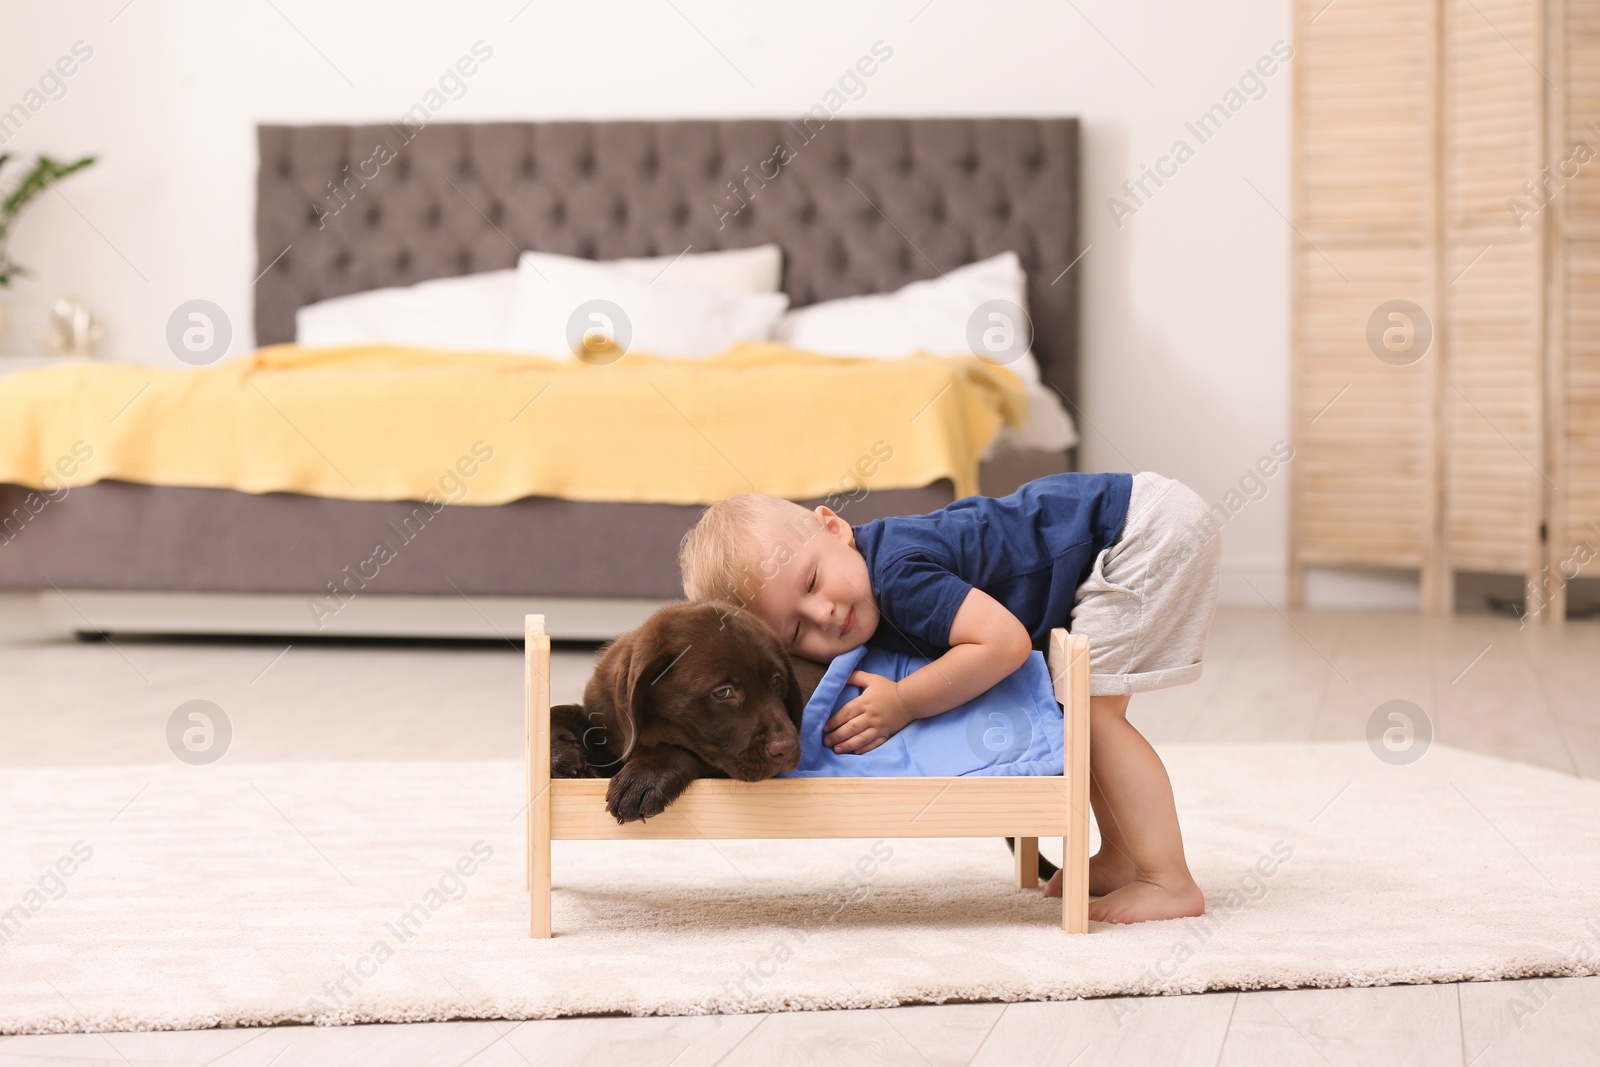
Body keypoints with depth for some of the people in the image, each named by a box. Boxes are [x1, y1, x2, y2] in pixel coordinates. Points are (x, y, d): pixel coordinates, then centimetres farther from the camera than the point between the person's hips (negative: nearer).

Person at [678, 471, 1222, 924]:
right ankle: (1120, 859, 26)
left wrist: (902, 704, -27)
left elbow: (1005, 643, -34)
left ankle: (1170, 882, -12)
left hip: (1148, 529, -9)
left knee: (1091, 706, -13)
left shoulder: (900, 574, -27)